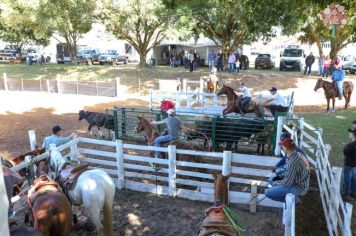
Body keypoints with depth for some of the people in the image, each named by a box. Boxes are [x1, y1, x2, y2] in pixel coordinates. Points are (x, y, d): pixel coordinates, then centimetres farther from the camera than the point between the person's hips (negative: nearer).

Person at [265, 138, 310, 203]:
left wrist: (275, 183, -6)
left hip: (297, 188, -9)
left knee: (267, 192, -12)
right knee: (271, 180, 22)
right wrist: (280, 176, 8)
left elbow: (287, 183, -24)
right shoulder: (298, 154, -3)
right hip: (301, 184, 9)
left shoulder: (292, 162, -32)